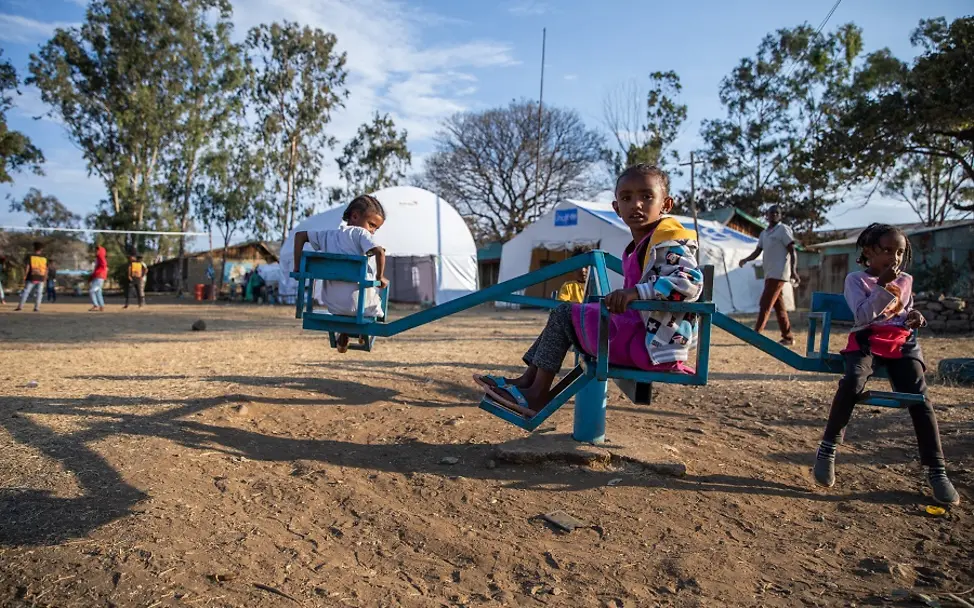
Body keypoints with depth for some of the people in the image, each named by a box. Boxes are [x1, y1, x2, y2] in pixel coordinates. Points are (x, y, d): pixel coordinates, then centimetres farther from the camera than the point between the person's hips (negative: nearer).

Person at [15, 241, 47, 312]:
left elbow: (27, 267, -10)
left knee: (26, 291, 2)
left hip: (31, 278, -2)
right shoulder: (44, 258, 4)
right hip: (40, 278, 2)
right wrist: (44, 278, 14)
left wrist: (24, 276, -4)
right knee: (39, 293, 4)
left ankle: (20, 306, -4)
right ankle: (37, 307, -1)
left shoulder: (29, 256, -4)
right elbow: (46, 270, 5)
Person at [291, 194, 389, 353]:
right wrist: (380, 277, -8)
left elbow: (300, 235, 20)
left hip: (332, 304, 5)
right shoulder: (360, 233, -4)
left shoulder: (330, 235, 15)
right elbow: (379, 251, -21)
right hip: (358, 303, -4)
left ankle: (343, 333, 23)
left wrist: (298, 266, 19)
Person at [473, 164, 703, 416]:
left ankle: (537, 394, -2)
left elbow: (691, 282, -30)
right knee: (566, 314, 14)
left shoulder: (668, 242, -14)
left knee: (564, 315, -7)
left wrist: (637, 292, -37)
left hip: (651, 345, -10)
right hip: (641, 333, 10)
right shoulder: (639, 247, 15)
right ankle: (529, 381, 9)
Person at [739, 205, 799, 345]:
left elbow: (792, 251, -9)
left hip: (778, 274, -8)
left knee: (765, 303, -13)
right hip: (769, 274, 8)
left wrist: (793, 270, -20)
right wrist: (746, 260, -5)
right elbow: (758, 251, 16)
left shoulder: (783, 230, -4)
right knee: (778, 306, 9)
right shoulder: (764, 233, 19)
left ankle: (756, 334, -15)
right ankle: (788, 337, 14)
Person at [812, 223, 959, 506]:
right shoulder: (856, 279, 2)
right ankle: (827, 449, -17)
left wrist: (915, 317, 8)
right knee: (853, 381, -33)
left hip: (901, 342, 4)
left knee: (920, 397, -15)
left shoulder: (906, 280, 17)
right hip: (867, 340, -4)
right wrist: (883, 285, -17)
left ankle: (937, 471, -6)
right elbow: (863, 316, -11)